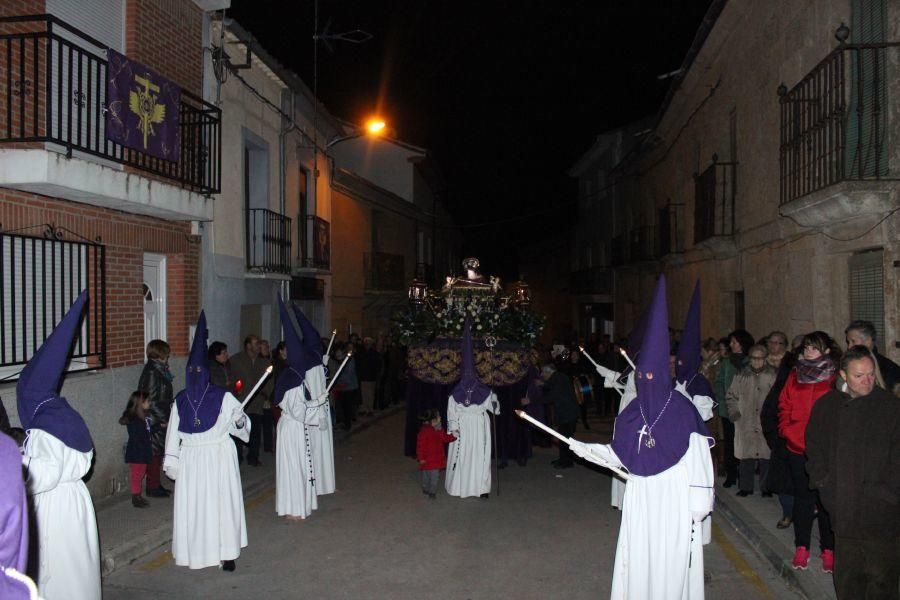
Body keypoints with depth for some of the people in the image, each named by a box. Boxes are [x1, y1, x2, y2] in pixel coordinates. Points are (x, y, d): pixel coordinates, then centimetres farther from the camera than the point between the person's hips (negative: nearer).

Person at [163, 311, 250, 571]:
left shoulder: (223, 398, -6)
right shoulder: (181, 400, 4)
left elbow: (241, 425, -3)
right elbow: (173, 433, 8)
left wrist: (240, 421, -25)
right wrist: (171, 461, 6)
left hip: (218, 457, -3)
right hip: (190, 459, 3)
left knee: (222, 502, -1)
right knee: (191, 505, 5)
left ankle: (227, 553, 9)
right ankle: (195, 552, 19)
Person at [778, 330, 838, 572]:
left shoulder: (836, 377, -2)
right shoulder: (795, 375, 10)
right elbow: (784, 405, 13)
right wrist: (788, 431, 0)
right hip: (797, 447, 3)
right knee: (802, 497, 10)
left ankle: (828, 549, 15)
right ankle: (801, 547, 19)